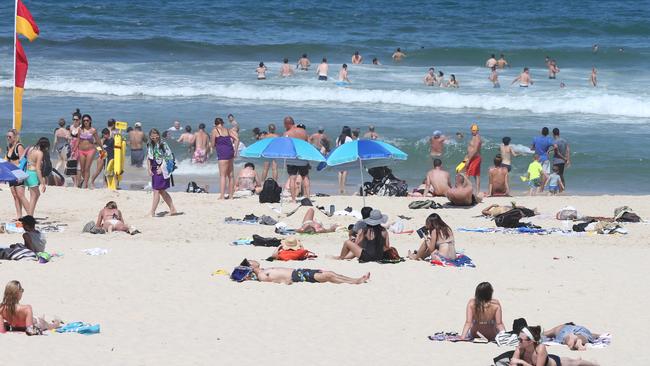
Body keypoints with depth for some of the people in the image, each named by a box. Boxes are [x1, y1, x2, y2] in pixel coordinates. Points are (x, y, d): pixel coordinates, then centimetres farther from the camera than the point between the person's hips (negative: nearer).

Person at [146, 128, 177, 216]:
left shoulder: (163, 144, -10)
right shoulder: (150, 145, 10)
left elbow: (167, 157, -12)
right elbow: (148, 158, 13)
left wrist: (161, 168, -16)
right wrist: (149, 169, 3)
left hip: (162, 170, -8)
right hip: (154, 170, 8)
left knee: (157, 191, -9)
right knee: (162, 191, 12)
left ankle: (152, 212, -8)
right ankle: (172, 209, 21)